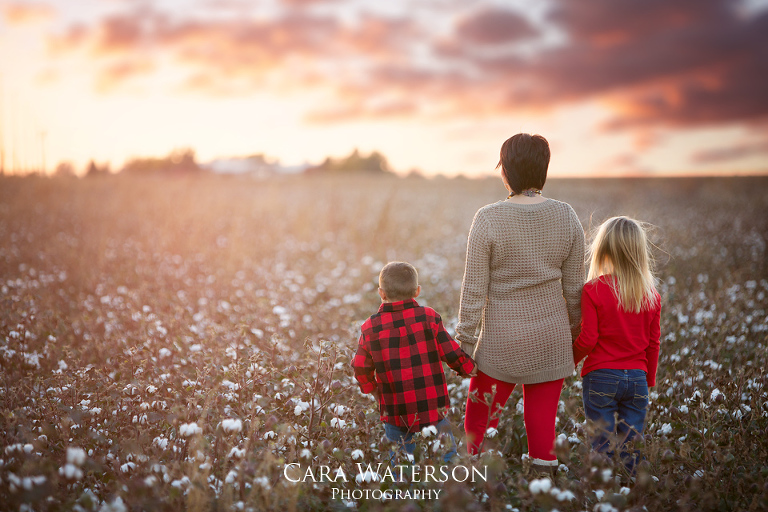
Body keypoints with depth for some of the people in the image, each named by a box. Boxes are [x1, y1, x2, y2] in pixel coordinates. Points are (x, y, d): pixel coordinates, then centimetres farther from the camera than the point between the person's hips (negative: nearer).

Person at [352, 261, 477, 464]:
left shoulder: (370, 328, -1)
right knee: (446, 451, 12)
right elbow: (452, 354, 0)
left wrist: (374, 391, 24)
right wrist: (468, 367, 20)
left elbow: (361, 369, 5)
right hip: (431, 407, -1)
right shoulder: (428, 318, -4)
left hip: (394, 412, 1)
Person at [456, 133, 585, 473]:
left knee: (478, 426, 12)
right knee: (542, 428, 12)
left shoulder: (488, 219, -14)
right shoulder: (566, 217, -3)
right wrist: (574, 336, 15)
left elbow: (474, 289, -10)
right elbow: (574, 287, 3)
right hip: (551, 342, 3)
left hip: (502, 343, -3)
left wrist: (465, 342, 0)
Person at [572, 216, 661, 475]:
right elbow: (653, 344, 7)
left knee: (602, 444, 5)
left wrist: (569, 360, 7)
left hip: (601, 376, -3)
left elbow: (587, 339, -11)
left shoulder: (594, 290, -11)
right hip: (637, 377, 3)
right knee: (631, 444, 10)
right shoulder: (652, 296, 2)